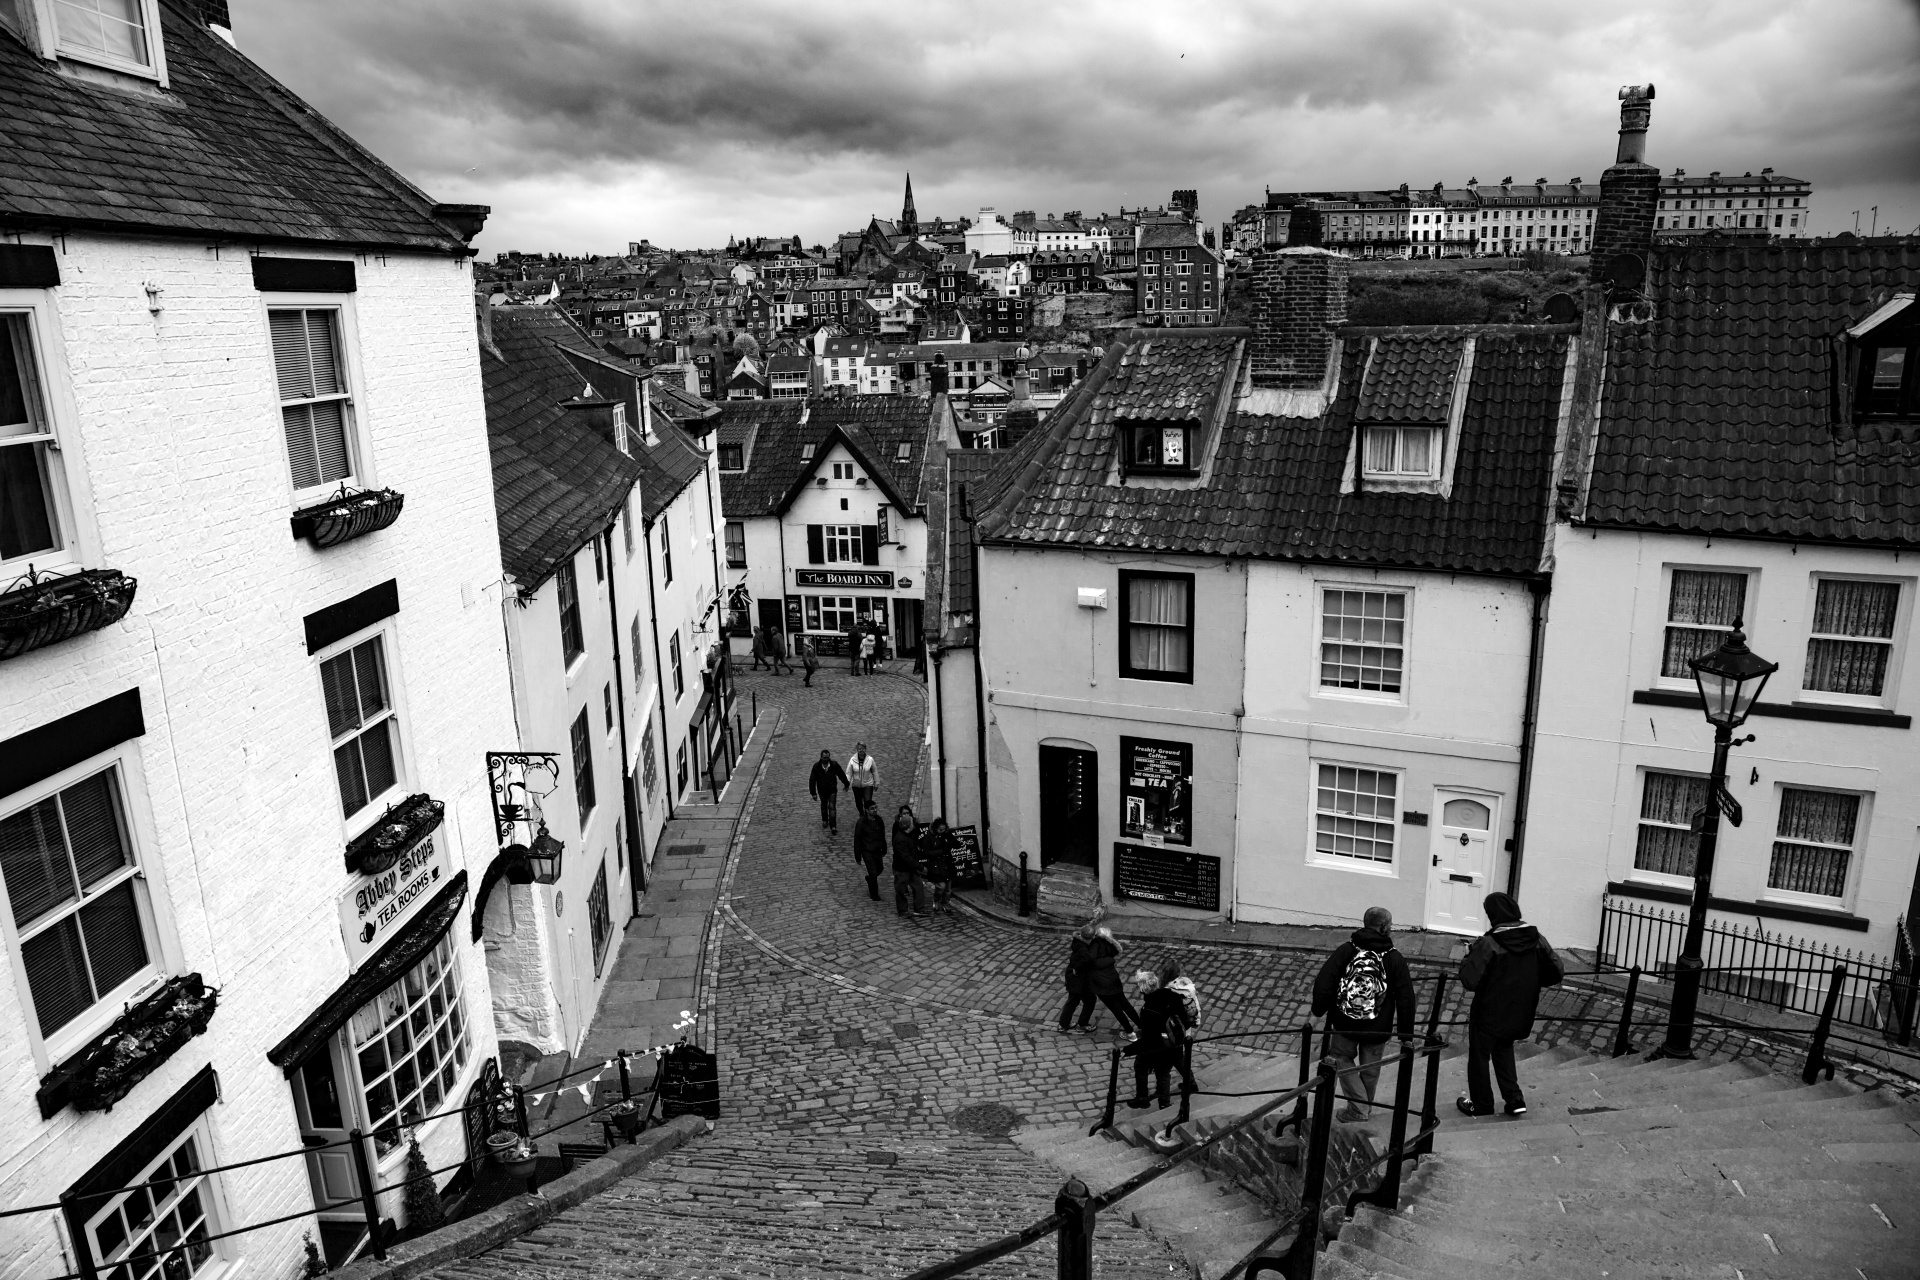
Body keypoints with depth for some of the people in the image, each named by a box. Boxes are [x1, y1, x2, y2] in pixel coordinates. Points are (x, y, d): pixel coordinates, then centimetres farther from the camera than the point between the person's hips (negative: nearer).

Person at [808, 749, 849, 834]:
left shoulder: (834, 764, -16)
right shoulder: (816, 766, -16)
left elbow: (842, 775, -1)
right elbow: (812, 780, -13)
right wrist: (813, 793, -14)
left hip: (832, 790, -1)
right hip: (822, 791, 1)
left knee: (832, 807, -7)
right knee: (824, 805, 21)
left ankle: (833, 826, -4)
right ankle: (824, 820, 45)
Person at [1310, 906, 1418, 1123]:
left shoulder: (1345, 950, -9)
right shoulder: (1396, 960, -7)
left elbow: (1323, 983, -8)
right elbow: (1406, 999, -5)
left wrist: (1319, 1010, 8)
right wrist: (1406, 1032, 4)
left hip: (1344, 1023, -1)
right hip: (1378, 1029, 1)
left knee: (1342, 1058, 19)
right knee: (1370, 1069, 19)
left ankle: (1357, 1107, 10)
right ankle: (1363, 1107, 34)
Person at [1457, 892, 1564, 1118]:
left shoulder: (1487, 943, -24)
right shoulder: (1536, 939, -7)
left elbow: (1469, 980, -25)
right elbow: (1556, 973, -1)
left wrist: (1468, 956, -9)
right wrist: (1528, 979, 11)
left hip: (1489, 1015, -5)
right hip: (1519, 1015, 5)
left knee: (1479, 1057, 14)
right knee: (1504, 1051, 27)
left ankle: (1481, 1105, 24)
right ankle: (1515, 1099, 21)